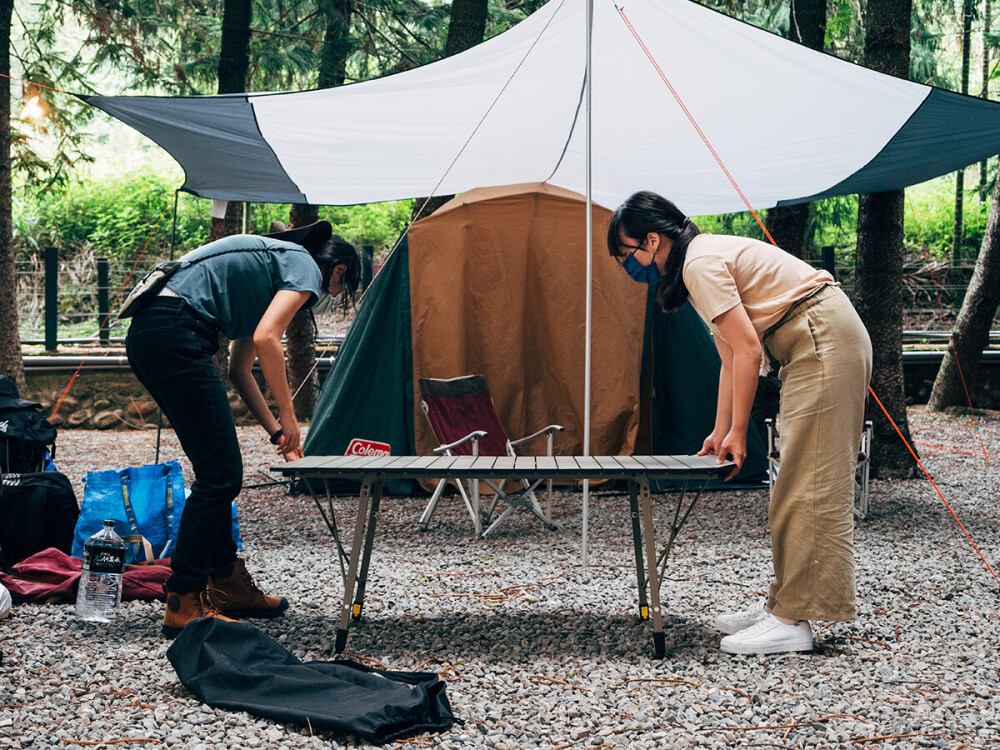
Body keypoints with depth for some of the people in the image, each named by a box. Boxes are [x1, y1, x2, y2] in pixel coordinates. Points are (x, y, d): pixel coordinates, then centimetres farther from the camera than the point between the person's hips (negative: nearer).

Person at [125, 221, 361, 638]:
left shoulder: (271, 258, 31)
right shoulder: (305, 267, 3)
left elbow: (239, 369, 29)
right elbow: (265, 338, -14)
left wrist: (276, 432, 27)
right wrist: (288, 417, -5)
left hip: (145, 336, 10)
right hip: (176, 335, -10)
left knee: (219, 469, 16)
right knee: (220, 474, -7)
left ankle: (227, 585, 25)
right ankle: (183, 603, -6)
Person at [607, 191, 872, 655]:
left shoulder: (700, 263, -14)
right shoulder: (703, 263, 17)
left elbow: (747, 350, -17)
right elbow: (730, 358, 20)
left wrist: (738, 432, -10)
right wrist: (720, 433, 17)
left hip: (825, 341, -11)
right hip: (813, 349, 11)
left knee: (811, 487, -11)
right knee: (797, 485, 11)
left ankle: (792, 621, -11)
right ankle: (784, 603, 16)